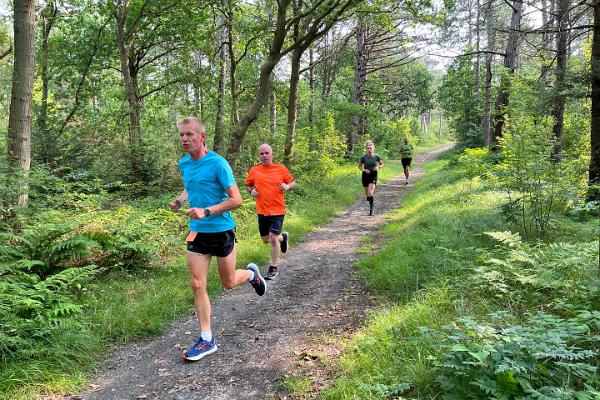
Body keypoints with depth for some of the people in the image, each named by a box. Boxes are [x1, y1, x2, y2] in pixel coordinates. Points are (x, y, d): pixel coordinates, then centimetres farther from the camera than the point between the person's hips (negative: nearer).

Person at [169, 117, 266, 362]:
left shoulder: (217, 163, -17)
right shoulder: (184, 163, 4)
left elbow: (236, 200, -18)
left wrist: (206, 211, -26)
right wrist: (180, 200, 3)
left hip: (221, 231, -5)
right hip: (197, 232, 5)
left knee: (229, 283, 11)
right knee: (197, 285, 1)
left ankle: (251, 273, 46)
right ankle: (206, 339, 12)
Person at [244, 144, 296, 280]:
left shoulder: (281, 168, -2)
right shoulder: (254, 171, 3)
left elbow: (293, 182, 7)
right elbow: (247, 184, 18)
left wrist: (287, 187, -14)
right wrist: (251, 191, -3)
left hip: (277, 210, -4)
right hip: (262, 211, 4)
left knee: (273, 238, -11)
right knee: (265, 240, 15)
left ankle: (273, 268, 5)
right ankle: (283, 237, 47)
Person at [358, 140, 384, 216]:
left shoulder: (376, 157, -4)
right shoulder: (363, 157, -3)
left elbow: (382, 164, 10)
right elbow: (359, 166, 8)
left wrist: (378, 167, -12)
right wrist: (364, 170, -10)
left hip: (373, 176, -2)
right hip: (365, 176, 2)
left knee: (370, 193, -18)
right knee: (367, 194, 8)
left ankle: (371, 210, -13)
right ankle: (370, 204, 35)